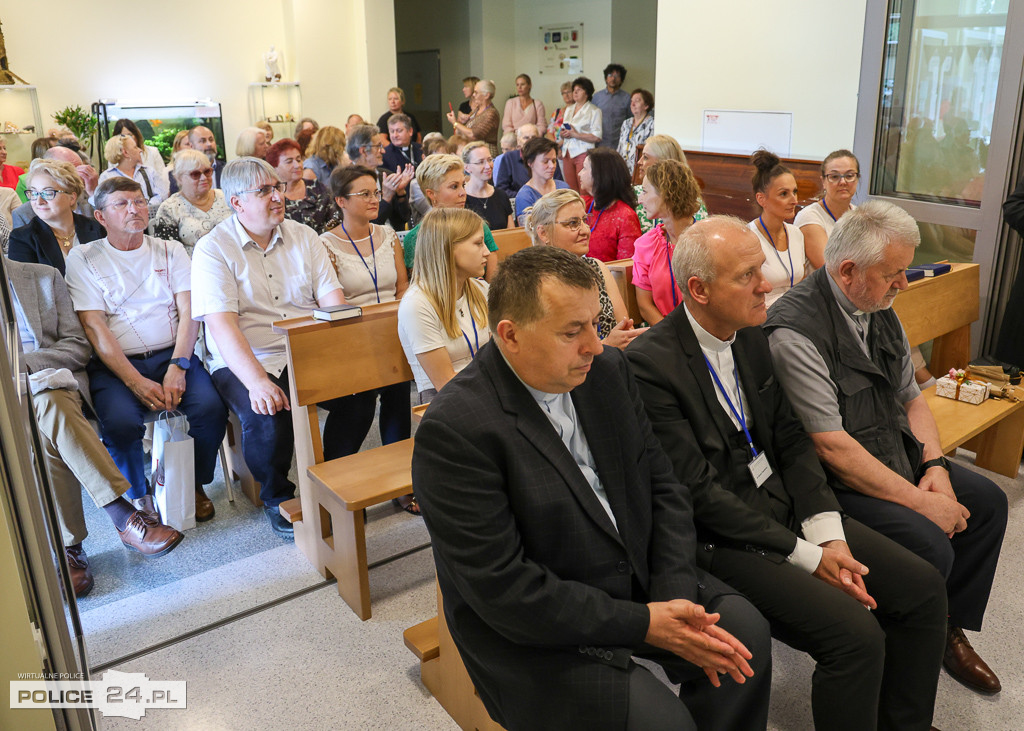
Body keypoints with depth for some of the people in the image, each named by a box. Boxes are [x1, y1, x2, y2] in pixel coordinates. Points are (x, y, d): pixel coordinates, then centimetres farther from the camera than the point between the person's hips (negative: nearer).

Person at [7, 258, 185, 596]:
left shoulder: (44, 276, 12)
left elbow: (79, 346, 5)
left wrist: (23, 362, -12)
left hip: (49, 380, 0)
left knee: (50, 409, -35)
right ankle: (123, 515, -31)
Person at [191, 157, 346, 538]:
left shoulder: (302, 236, 10)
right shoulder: (213, 249, -4)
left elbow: (333, 301, 3)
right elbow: (221, 324, -15)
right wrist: (257, 382, -29)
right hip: (245, 363, -4)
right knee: (267, 417, -31)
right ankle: (277, 496, 0)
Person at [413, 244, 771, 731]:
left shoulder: (607, 371, -2)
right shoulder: (454, 430, -24)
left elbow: (662, 487, 3)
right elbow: (502, 588, -24)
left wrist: (674, 595, -12)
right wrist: (643, 624, -21)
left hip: (639, 578, 7)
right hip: (533, 633, -6)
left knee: (744, 633, -12)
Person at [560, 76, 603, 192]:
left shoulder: (594, 111, -2)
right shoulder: (568, 109, 19)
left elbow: (597, 137, -11)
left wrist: (576, 135, -16)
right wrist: (563, 134, 0)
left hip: (583, 153, -6)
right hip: (567, 152, 6)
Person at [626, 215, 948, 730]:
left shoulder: (752, 336, 4)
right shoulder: (649, 364, -21)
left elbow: (790, 439, 8)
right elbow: (699, 492, -20)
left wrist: (827, 532, -6)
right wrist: (804, 555, -16)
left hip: (786, 508, 8)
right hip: (722, 538, -8)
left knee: (923, 587, 3)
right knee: (856, 635, -21)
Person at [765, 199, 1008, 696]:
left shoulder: (880, 312, 5)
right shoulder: (795, 332, -25)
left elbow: (911, 398, 13)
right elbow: (832, 448, -26)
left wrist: (935, 466, -3)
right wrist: (919, 500, -20)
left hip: (896, 460, 10)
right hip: (833, 483, -9)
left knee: (987, 501, 9)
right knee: (929, 545, -22)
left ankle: (947, 629, 24)